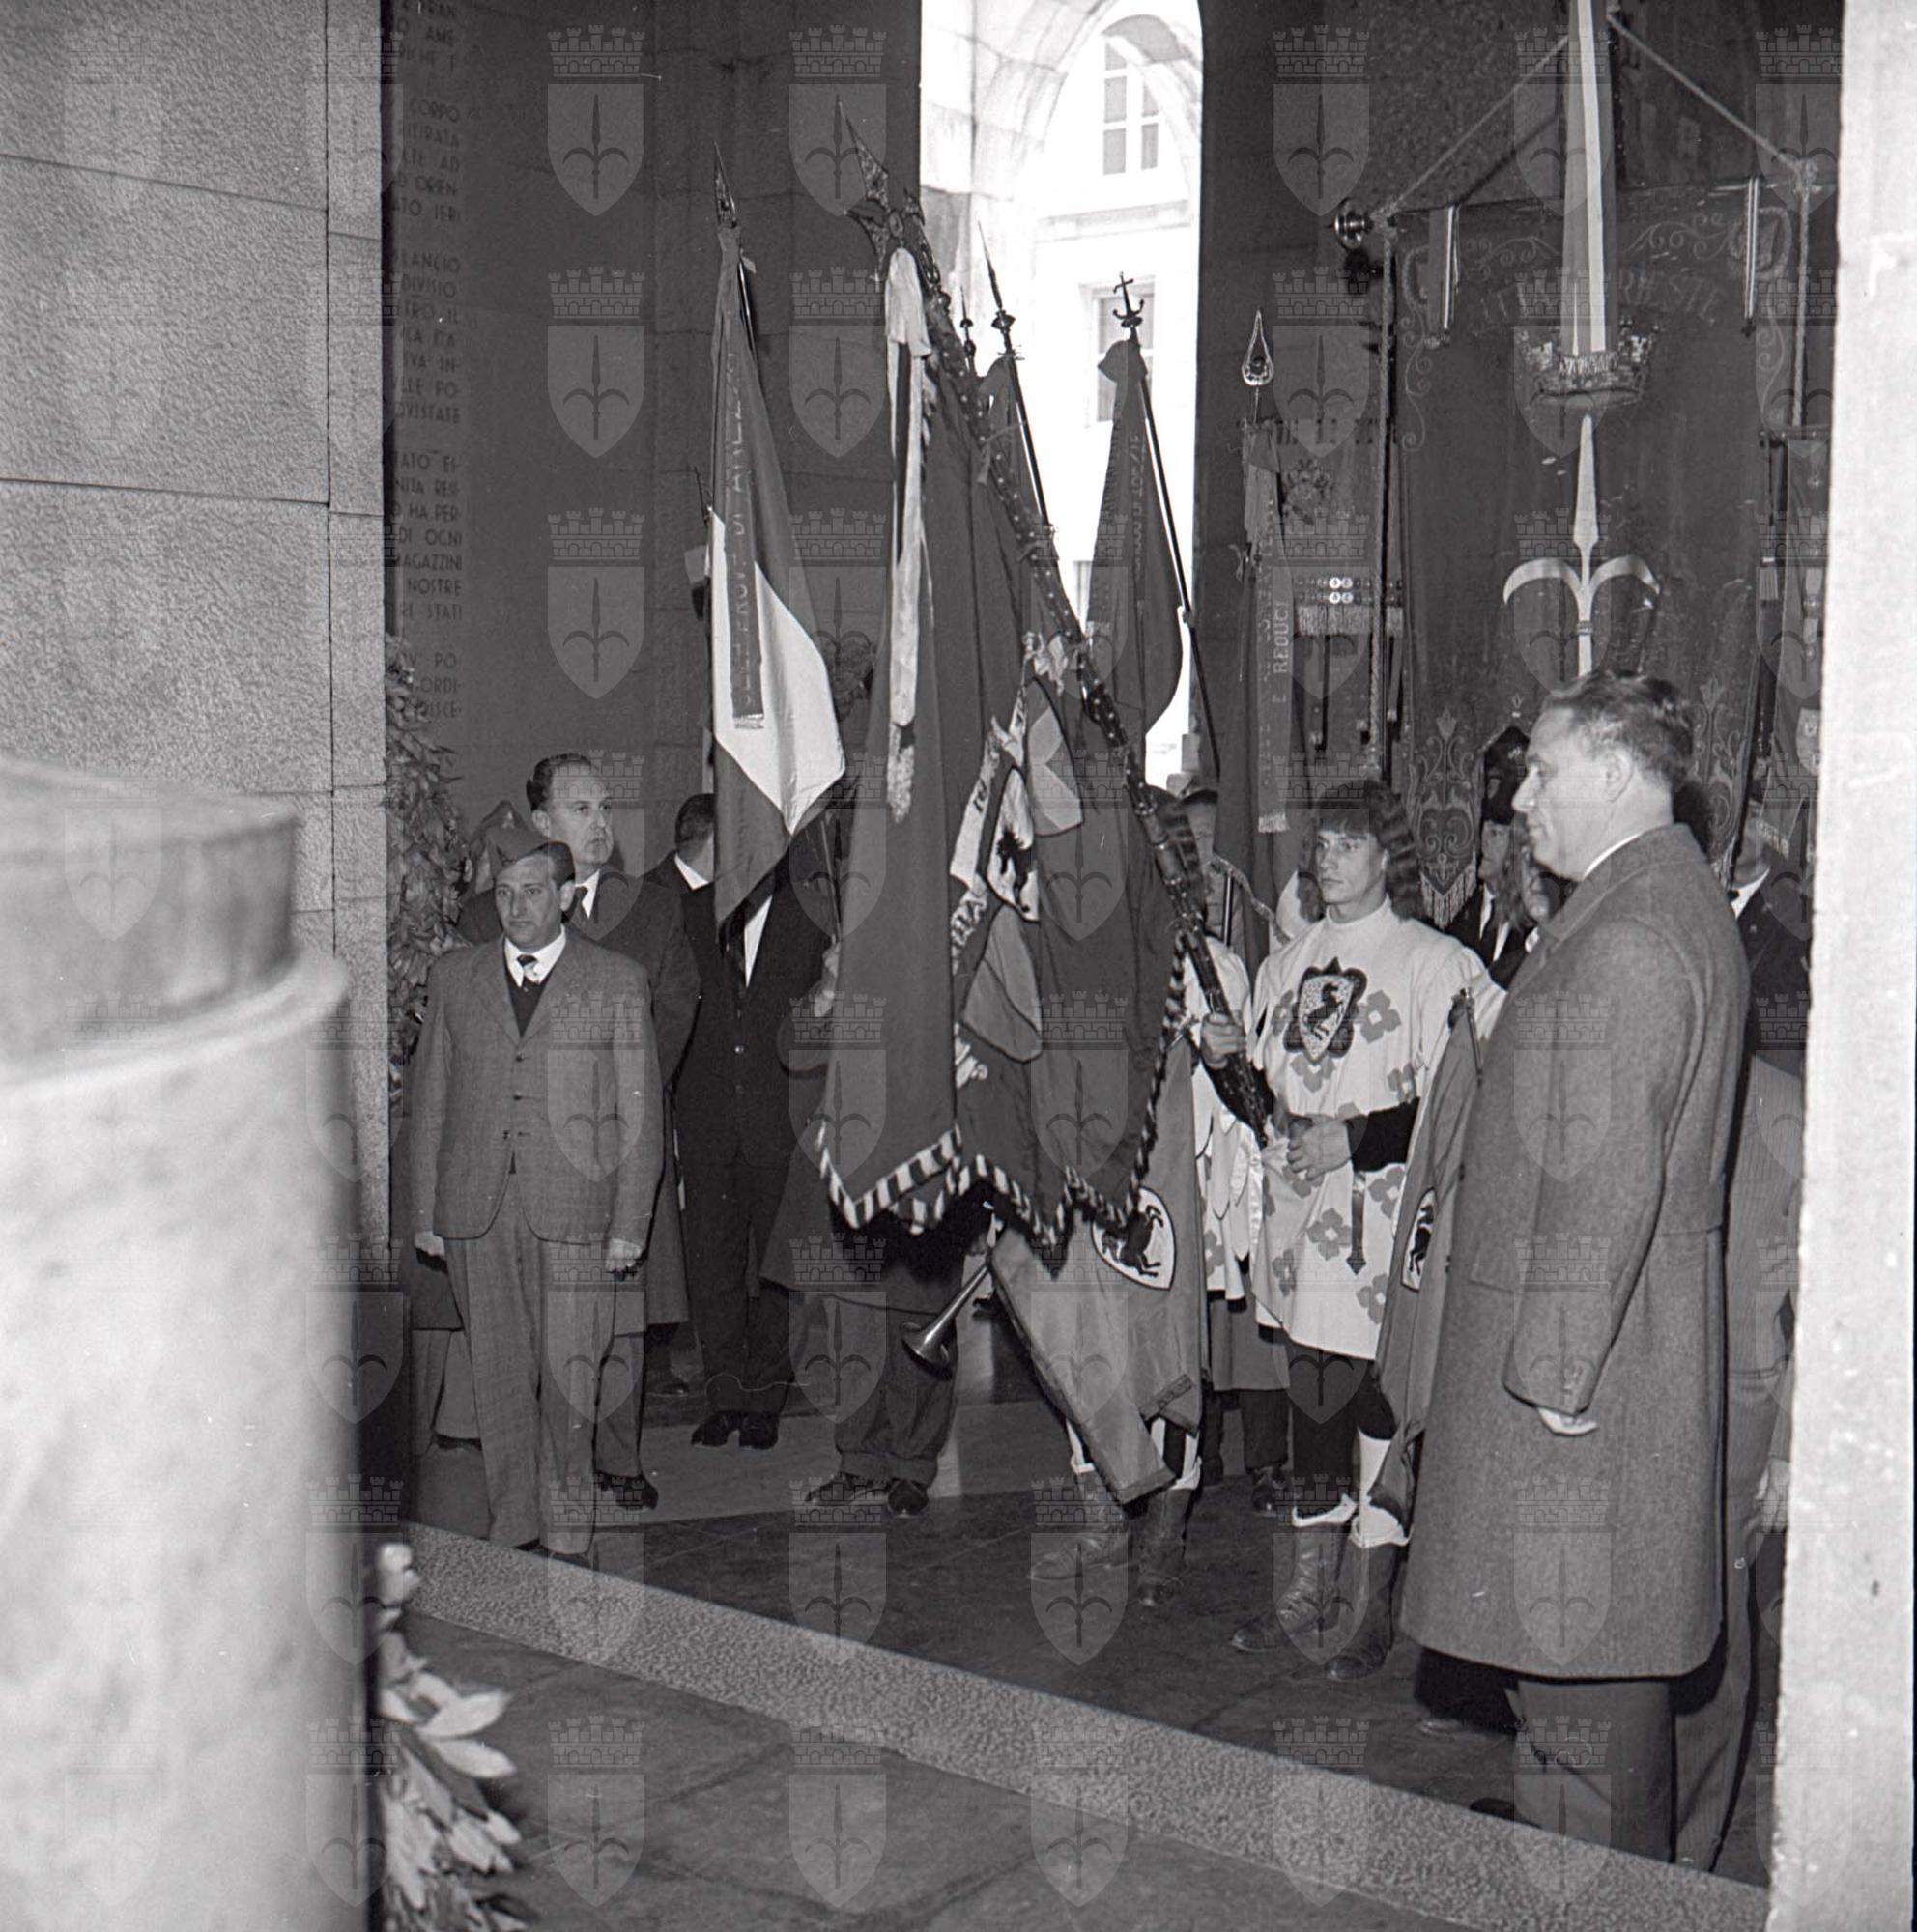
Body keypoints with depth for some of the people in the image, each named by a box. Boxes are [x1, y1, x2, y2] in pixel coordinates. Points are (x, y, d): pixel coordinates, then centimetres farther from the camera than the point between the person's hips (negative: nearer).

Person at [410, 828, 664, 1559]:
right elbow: (430, 1100, 13)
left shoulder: (616, 984, 3)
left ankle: (567, 1535, 13)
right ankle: (513, 1528, 21)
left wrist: (630, 1224, -3)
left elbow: (639, 1113, 3)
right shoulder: (453, 978, 11)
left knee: (568, 1377, -2)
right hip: (476, 1211, 3)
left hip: (574, 1209, -3)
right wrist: (426, 1211, 8)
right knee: (497, 1375, 8)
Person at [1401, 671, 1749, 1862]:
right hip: (1639, 1336, 11)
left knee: (1573, 1650, -2)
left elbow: (1604, 1180, -24)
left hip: (1580, 1353, -11)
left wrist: (1554, 1372, -21)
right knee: (1609, 1646, 19)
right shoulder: (1683, 900, 14)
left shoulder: (1626, 938, -20)